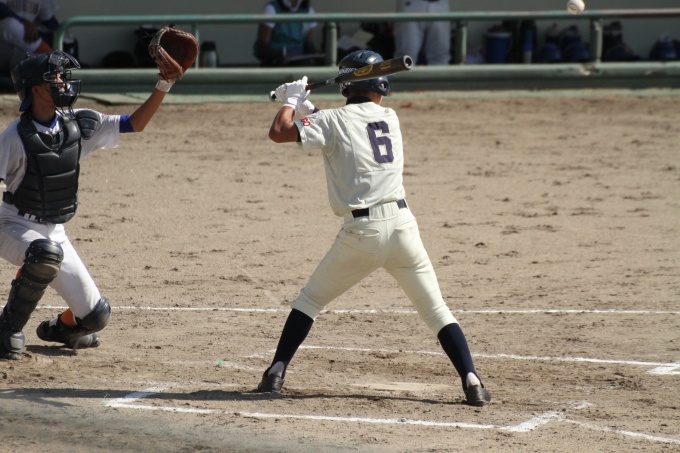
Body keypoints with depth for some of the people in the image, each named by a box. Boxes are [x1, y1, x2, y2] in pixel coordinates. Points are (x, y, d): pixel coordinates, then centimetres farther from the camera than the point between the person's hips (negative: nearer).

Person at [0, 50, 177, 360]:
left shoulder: (79, 125, -3)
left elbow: (135, 125, 1)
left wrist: (164, 86, -10)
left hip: (55, 232, 5)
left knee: (96, 316, -1)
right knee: (46, 253, -42)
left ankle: (60, 328, 35)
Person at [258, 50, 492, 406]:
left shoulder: (336, 120, -2)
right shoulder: (390, 118, 13)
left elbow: (278, 132, -3)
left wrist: (292, 101, 15)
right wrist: (306, 106, 30)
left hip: (361, 232, -2)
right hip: (402, 226, 2)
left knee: (310, 299, 16)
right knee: (437, 311, 5)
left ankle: (276, 372, 11)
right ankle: (471, 380, -9)